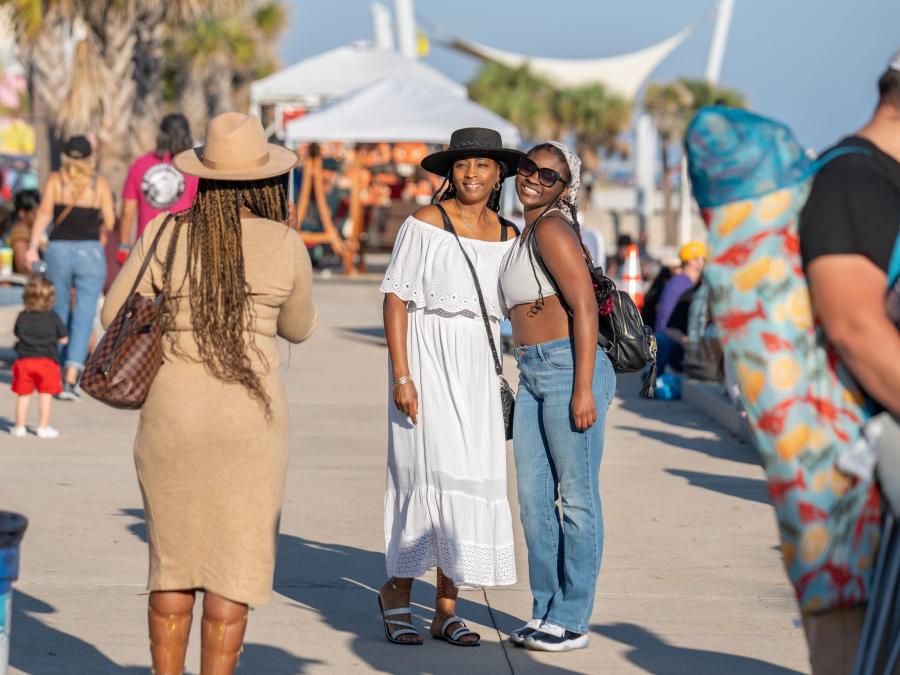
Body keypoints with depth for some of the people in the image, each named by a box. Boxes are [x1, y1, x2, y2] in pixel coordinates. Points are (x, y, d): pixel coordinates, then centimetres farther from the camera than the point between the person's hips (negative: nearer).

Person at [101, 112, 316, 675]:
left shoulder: (165, 234, -2)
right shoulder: (286, 246, -4)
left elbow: (116, 314, 5)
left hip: (171, 416, 2)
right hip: (250, 418, -2)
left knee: (173, 561, 14)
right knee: (233, 563, 5)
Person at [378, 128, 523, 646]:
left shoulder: (508, 236, 9)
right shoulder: (426, 224, -6)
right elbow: (396, 298, -8)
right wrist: (401, 375, -14)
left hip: (478, 369, 5)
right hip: (428, 359, -5)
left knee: (474, 482, 3)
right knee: (433, 473, -12)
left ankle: (446, 609, 11)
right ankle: (398, 592, 5)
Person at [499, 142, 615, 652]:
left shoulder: (552, 229, -10)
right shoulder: (526, 231, 17)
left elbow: (584, 307, -17)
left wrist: (583, 390, -21)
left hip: (570, 370, -9)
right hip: (533, 375, 9)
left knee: (578, 498, -2)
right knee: (534, 498, 10)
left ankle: (572, 620, 4)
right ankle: (546, 610, 19)